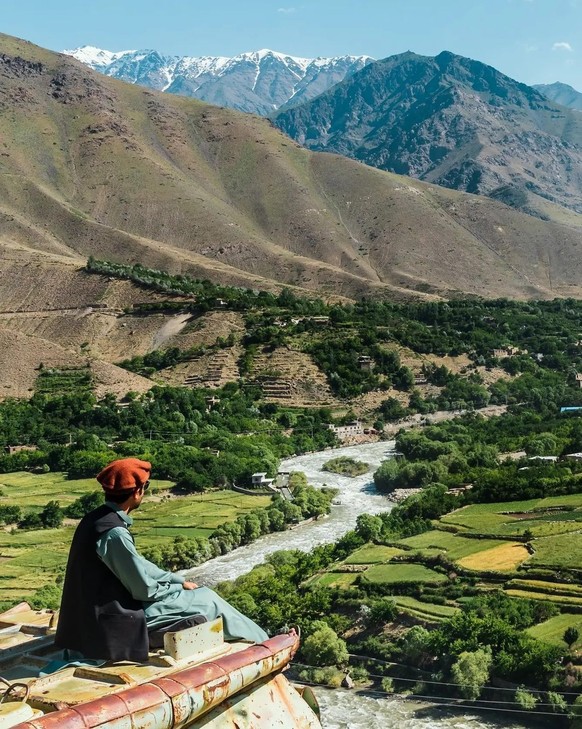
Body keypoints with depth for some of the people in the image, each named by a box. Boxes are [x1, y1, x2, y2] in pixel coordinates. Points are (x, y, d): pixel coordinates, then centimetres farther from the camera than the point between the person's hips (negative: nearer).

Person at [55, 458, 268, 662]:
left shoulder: (97, 519, 3)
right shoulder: (115, 533, -27)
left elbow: (138, 566, 12)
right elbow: (145, 589, -19)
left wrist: (180, 580, 10)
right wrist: (180, 586, -1)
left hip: (101, 613, 9)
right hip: (116, 620, -9)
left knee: (198, 593, 16)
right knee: (206, 599, 2)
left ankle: (252, 636, 23)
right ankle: (256, 641, 22)